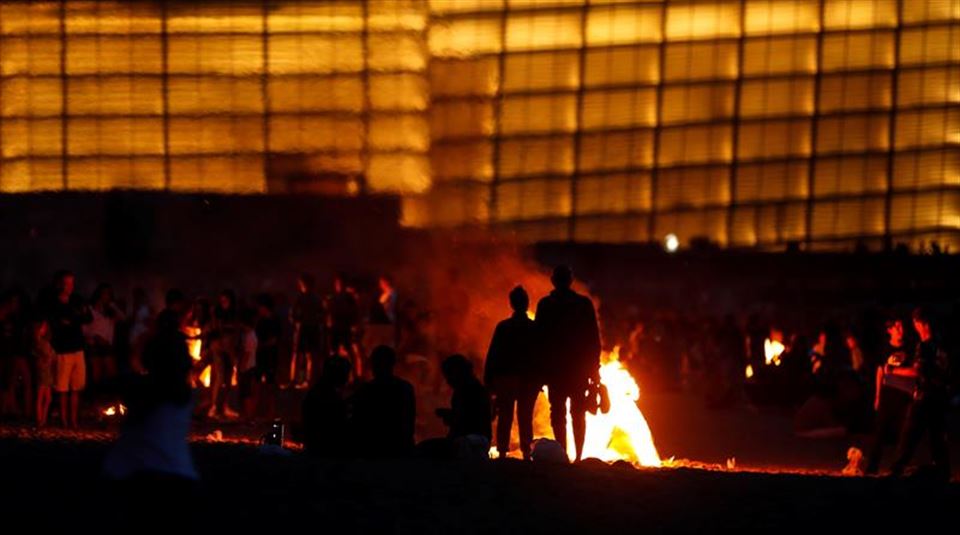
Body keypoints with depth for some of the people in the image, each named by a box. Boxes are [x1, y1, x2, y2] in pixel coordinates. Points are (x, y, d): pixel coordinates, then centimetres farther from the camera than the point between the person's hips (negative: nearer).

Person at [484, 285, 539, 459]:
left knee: (504, 419, 4)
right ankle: (526, 454, 1)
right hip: (529, 381, 1)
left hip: (505, 379, -1)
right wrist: (540, 380, 8)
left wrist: (488, 381, -1)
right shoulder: (535, 329, -3)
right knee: (525, 419, 6)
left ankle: (502, 453, -2)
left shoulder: (503, 327, -6)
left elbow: (492, 355, -5)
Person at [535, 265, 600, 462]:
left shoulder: (545, 305, -1)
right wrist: (594, 368, 7)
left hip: (554, 368, -1)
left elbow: (539, 338, 0)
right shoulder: (584, 304, 0)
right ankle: (579, 455, 1)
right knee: (578, 414, 8)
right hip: (580, 368, 1)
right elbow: (594, 339, 2)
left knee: (558, 413, 3)